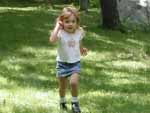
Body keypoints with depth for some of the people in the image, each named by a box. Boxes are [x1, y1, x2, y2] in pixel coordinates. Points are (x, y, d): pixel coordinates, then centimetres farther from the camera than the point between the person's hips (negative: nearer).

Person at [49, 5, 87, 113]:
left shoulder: (79, 32, -7)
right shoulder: (60, 33, -20)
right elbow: (52, 40, -43)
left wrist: (82, 49, -6)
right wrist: (57, 26, -35)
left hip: (75, 63, 1)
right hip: (62, 63, -1)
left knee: (74, 82, -18)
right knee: (62, 86, 12)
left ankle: (75, 103, 3)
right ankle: (62, 102, 39)